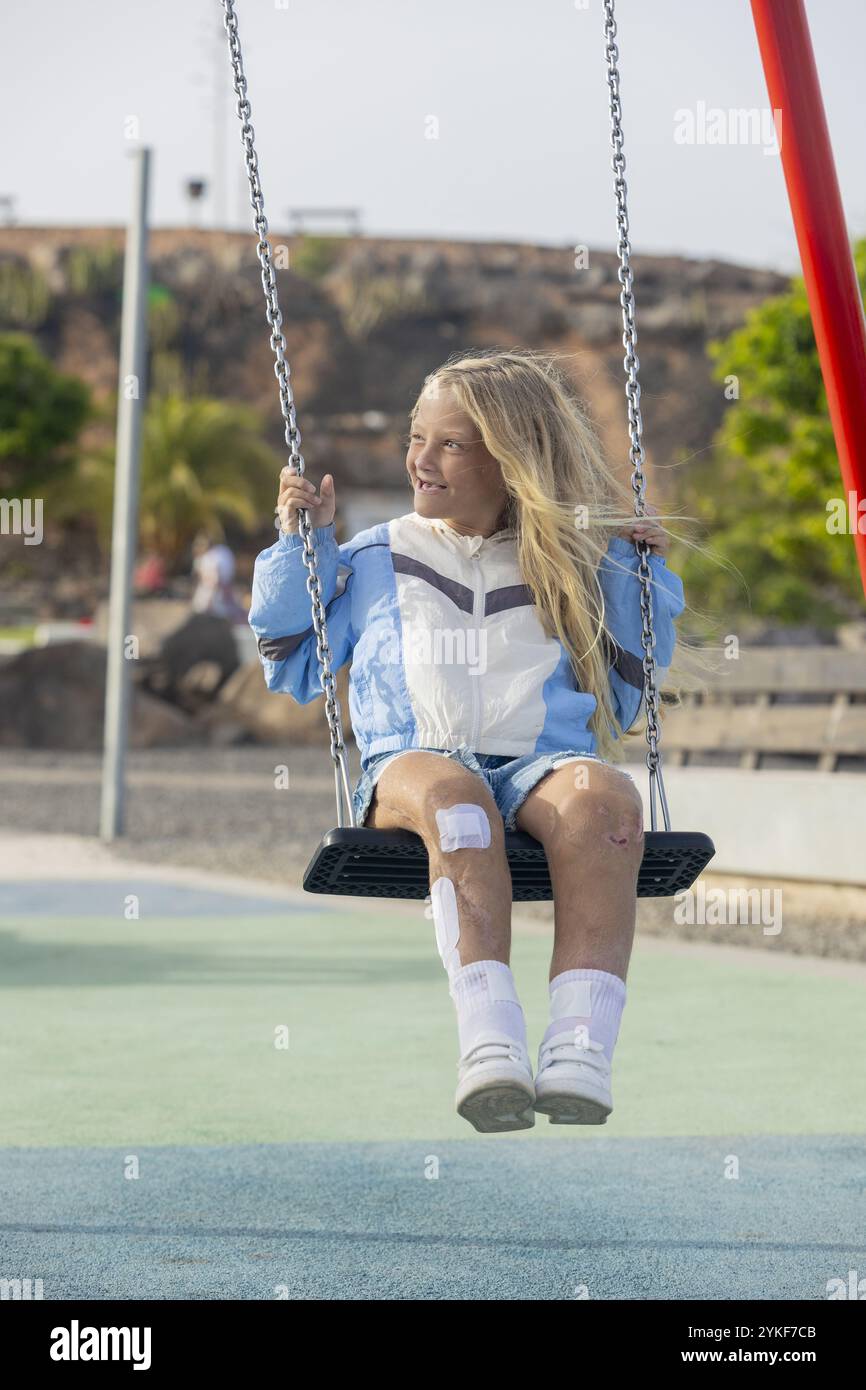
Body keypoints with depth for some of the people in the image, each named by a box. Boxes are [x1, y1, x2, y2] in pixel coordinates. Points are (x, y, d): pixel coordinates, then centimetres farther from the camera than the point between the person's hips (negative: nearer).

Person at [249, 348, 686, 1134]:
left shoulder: (574, 567, 24)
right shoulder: (374, 563, 24)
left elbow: (621, 707, 26)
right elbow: (293, 671, 26)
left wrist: (644, 571, 19)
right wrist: (300, 545, 19)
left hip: (545, 764, 1)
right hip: (411, 762, -1)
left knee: (603, 793, -38)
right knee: (451, 790, -40)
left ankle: (581, 1052, -52)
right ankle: (489, 1043, -55)